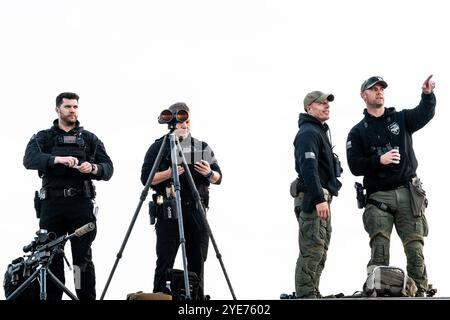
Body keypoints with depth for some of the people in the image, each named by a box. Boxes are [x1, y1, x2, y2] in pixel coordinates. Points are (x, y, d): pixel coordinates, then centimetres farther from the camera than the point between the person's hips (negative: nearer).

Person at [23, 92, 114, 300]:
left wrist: (93, 168, -18)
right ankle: (52, 298, 6)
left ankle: (87, 298, -4)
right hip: (52, 203, 0)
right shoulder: (43, 138, 12)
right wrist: (57, 159, -25)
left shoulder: (89, 138, 14)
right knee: (51, 257, 1)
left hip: (81, 204, 0)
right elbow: (30, 159, -8)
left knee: (83, 257, -4)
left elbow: (108, 169, 5)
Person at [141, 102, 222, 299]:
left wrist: (209, 174, -7)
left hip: (197, 210, 3)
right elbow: (146, 178, -2)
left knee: (197, 261, 4)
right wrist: (168, 174, -17)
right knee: (165, 261, -6)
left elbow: (218, 178, 15)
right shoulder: (159, 147, 5)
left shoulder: (203, 147, 15)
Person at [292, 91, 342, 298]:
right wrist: (319, 199, -28)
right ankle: (305, 295, -13)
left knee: (320, 250, 13)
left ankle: (312, 294, 19)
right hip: (312, 200, -11)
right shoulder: (308, 133, -12)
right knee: (312, 249, -13)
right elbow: (308, 168, -22)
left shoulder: (320, 132, 22)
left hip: (320, 199, 11)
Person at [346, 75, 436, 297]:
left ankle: (419, 292, -4)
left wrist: (428, 95, -26)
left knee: (414, 245, -5)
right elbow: (355, 166, -1)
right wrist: (379, 160, -17)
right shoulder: (357, 132, 10)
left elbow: (424, 114, -6)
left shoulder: (401, 118, 13)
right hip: (378, 196, -1)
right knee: (379, 245, -13)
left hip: (408, 192, 1)